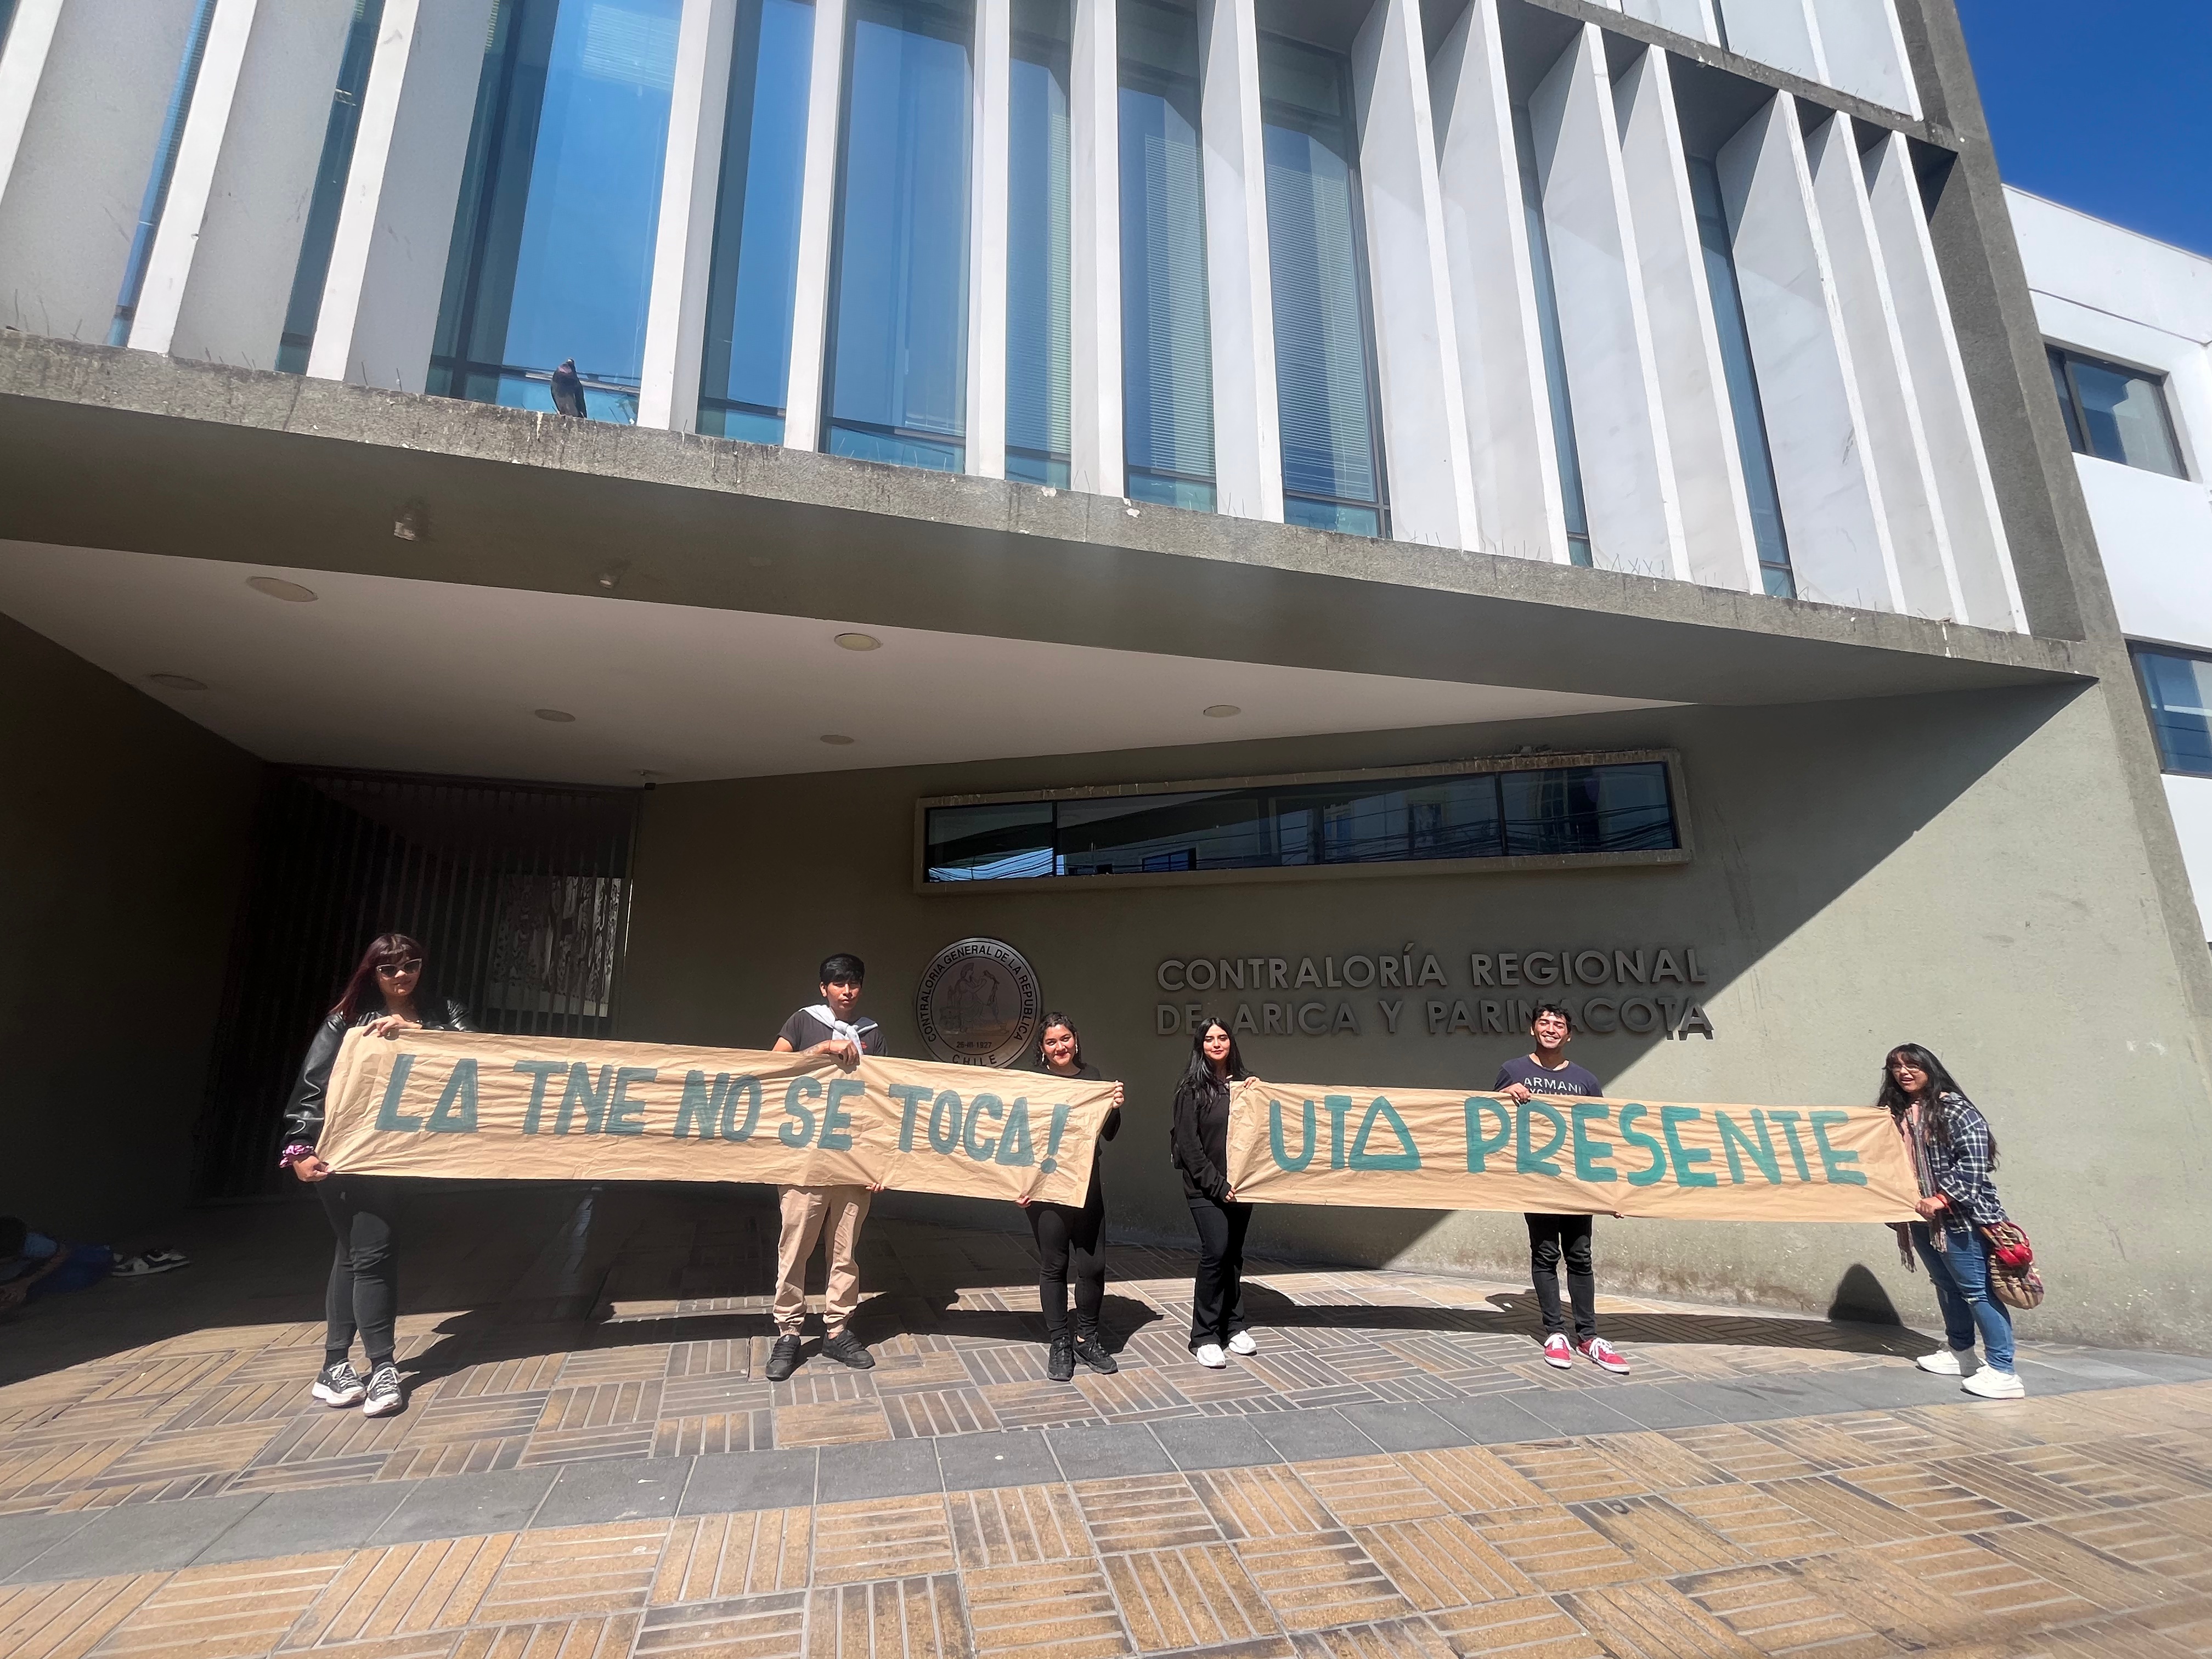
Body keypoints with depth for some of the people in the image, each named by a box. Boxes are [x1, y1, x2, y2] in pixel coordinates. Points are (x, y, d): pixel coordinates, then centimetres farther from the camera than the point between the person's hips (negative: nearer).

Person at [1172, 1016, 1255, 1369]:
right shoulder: (1191, 1088, -5)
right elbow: (1189, 1144, -9)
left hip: (1239, 1185, 5)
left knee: (1234, 1254, 11)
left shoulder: (1245, 1084, 8)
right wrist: (1217, 1186, -12)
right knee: (1215, 1252, -11)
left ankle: (1233, 1326, 25)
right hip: (1205, 1188, -4)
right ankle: (1205, 1337, 1)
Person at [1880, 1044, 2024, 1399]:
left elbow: (1973, 1161, -18)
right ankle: (1959, 1352, 32)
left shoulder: (1954, 1108, -12)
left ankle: (2002, 1372, 1)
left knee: (1977, 1289, -5)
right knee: (1946, 1285, 19)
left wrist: (1942, 1199, -21)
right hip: (1923, 1216, 8)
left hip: (1961, 1216, -7)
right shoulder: (1895, 1113, 10)